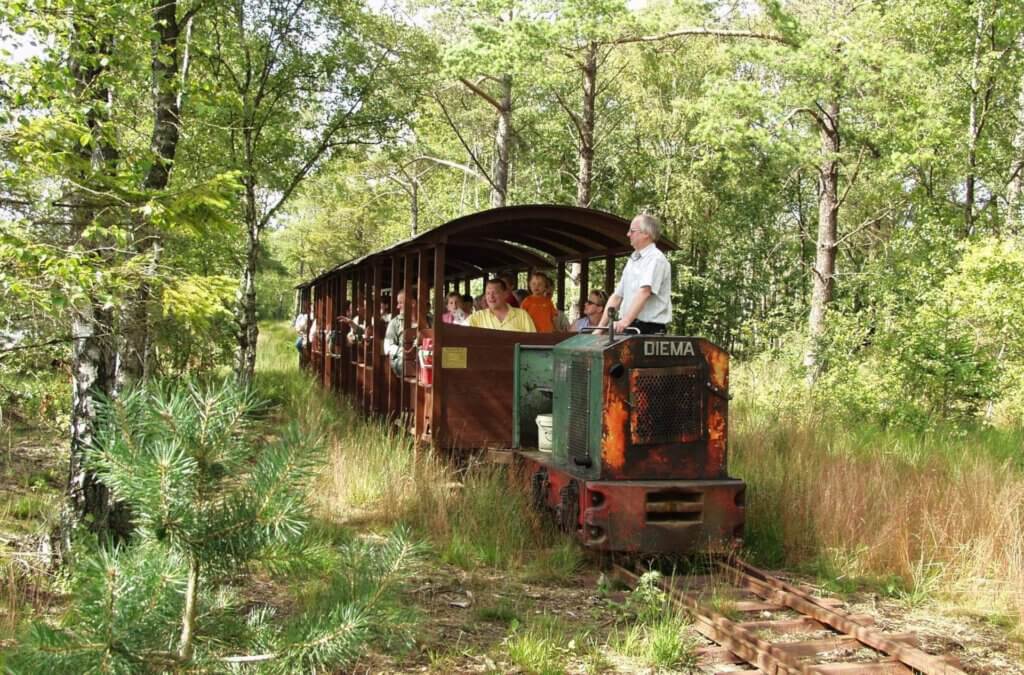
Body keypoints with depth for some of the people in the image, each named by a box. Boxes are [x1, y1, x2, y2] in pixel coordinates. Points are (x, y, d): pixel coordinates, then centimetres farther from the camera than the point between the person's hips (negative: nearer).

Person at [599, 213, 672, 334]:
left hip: (650, 330, -7)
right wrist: (601, 327, 10)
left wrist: (626, 321, -32)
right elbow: (617, 296, 18)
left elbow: (645, 292, -22)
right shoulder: (632, 261, 19)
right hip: (629, 327, 7)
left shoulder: (656, 259, -8)